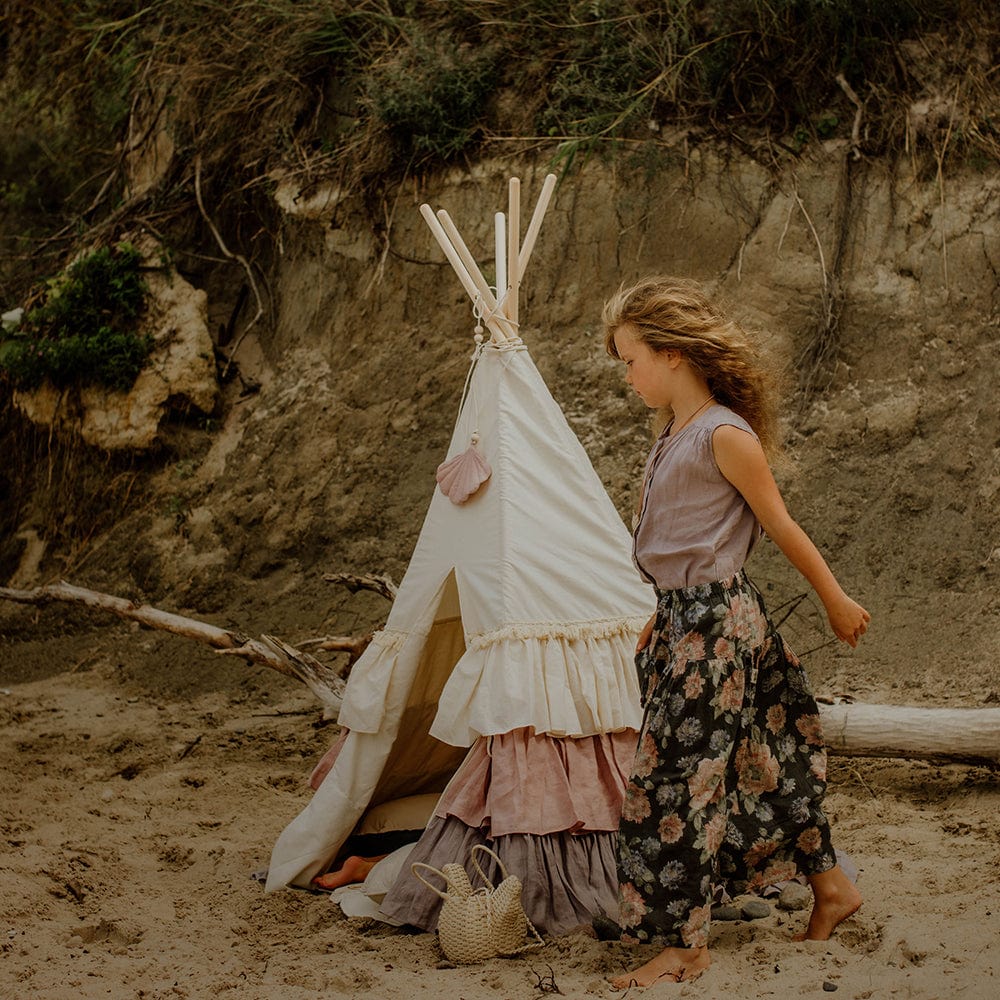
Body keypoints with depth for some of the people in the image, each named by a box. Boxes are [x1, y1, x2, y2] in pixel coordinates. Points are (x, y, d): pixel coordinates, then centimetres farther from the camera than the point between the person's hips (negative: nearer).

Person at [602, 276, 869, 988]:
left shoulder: (725, 435, -16)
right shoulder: (675, 436, 10)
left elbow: (780, 526, -8)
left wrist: (838, 602, 2)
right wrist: (661, 617, 20)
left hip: (715, 622, -9)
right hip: (683, 616, 9)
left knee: (676, 775, -6)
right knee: (756, 758, 16)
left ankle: (687, 944, 4)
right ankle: (830, 885, 30)